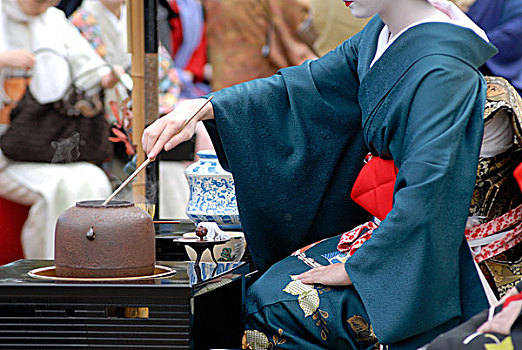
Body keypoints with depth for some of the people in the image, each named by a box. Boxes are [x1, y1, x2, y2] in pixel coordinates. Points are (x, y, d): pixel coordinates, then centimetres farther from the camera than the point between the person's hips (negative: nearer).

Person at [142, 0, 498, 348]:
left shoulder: (442, 72, -25)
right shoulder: (379, 36, 5)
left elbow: (427, 192, -28)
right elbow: (306, 86, 9)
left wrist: (355, 267, -20)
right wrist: (202, 108, -2)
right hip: (381, 226, 9)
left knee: (275, 311, -13)